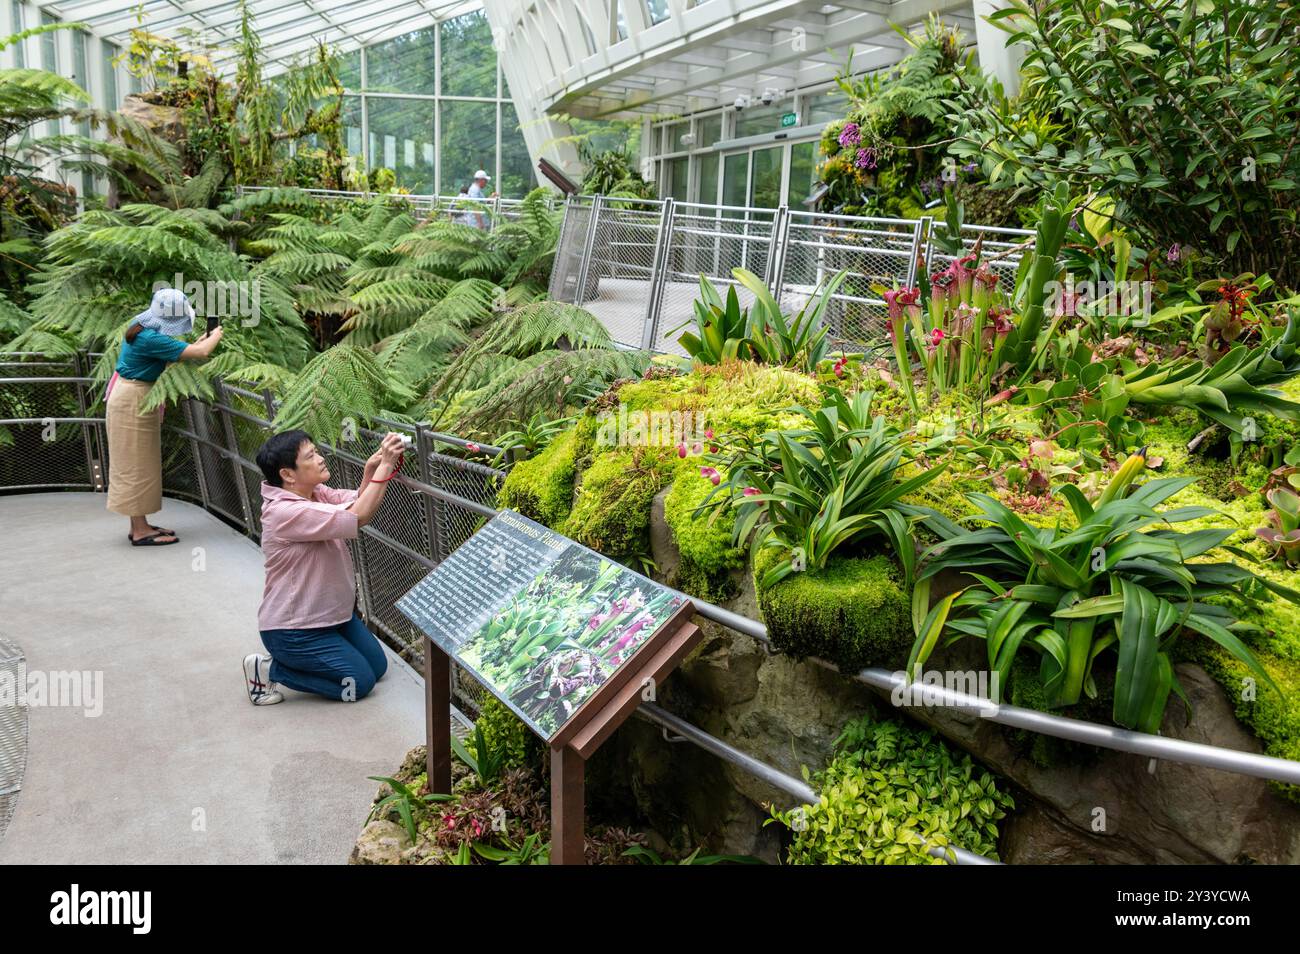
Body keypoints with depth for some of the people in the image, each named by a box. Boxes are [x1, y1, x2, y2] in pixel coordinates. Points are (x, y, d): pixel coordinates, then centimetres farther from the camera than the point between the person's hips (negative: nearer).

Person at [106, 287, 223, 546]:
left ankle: (140, 525, 22)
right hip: (133, 401, -10)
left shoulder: (143, 328, 4)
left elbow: (166, 357, 15)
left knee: (138, 464, 14)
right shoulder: (151, 339, -26)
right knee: (137, 464, -3)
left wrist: (199, 342, 9)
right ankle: (141, 531, 3)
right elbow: (201, 353, -25)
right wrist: (216, 336, -5)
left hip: (134, 399, 10)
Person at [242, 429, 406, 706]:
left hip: (332, 611, 9)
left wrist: (371, 470, -26)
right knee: (360, 682, -4)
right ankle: (268, 669, 5)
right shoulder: (285, 512, -29)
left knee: (377, 667, 14)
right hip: (294, 630, -9)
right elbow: (358, 517, -34)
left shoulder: (317, 493, -1)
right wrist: (385, 465, -33)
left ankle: (298, 660, 24)